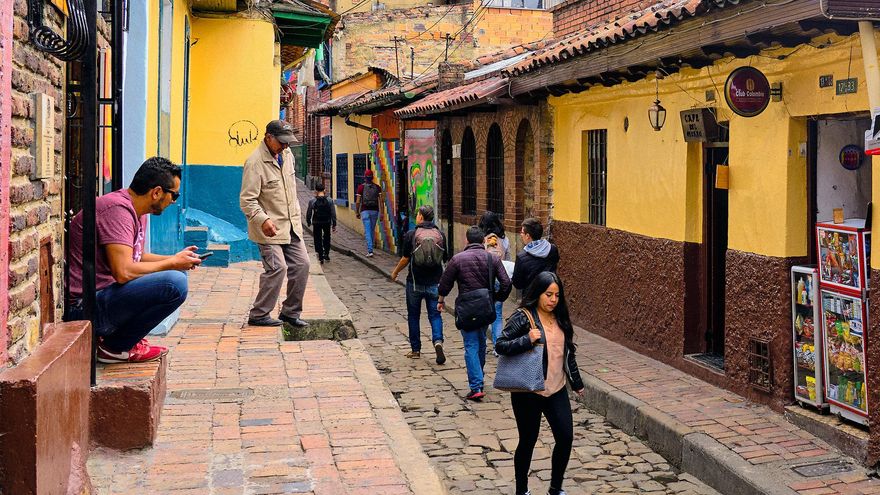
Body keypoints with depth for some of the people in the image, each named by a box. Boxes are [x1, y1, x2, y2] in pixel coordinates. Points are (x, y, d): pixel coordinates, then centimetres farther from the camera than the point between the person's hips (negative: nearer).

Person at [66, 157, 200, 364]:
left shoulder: (136, 211, 13)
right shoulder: (118, 209, -19)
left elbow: (137, 257, 27)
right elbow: (124, 272, -27)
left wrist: (175, 259, 13)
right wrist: (172, 263, -13)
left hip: (104, 294, 11)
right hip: (83, 307, -11)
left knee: (178, 274, 21)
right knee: (175, 284, -26)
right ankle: (116, 347, -8)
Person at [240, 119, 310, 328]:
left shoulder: (287, 154, 7)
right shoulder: (255, 162, -18)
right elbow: (247, 200, -21)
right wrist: (263, 220, -34)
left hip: (291, 225, 8)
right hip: (269, 227, -8)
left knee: (301, 264, 5)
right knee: (276, 267, -13)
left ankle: (290, 312, 18)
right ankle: (259, 315, -1)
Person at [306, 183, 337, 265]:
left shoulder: (312, 201, -11)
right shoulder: (330, 201, -7)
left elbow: (308, 213, -3)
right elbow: (333, 213, -6)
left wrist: (308, 222, 14)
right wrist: (334, 225, 1)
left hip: (317, 223, -2)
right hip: (327, 223, 2)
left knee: (318, 239, 8)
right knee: (326, 238, 23)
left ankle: (321, 257, 5)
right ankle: (326, 254, 25)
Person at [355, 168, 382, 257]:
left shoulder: (361, 187, -3)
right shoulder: (377, 187, 3)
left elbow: (358, 201, -3)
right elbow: (380, 200, -2)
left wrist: (357, 212, 8)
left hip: (365, 211, -3)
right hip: (374, 211, 3)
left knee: (367, 231, -5)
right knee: (372, 231, 15)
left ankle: (370, 251, -16)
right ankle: (370, 249, 24)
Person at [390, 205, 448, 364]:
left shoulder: (411, 235, -10)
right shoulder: (440, 235, -1)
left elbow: (405, 259, -9)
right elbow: (445, 258, 7)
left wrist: (395, 272, 9)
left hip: (415, 282, -2)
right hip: (435, 283, 2)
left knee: (413, 315, 12)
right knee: (435, 315, 7)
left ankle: (415, 349, 17)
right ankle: (438, 341, -17)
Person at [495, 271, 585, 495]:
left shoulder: (560, 318, 7)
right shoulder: (523, 317, -12)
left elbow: (568, 353, 17)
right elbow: (501, 345, -16)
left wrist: (576, 382, 23)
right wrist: (527, 340, -29)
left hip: (557, 390, 5)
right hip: (529, 392, -5)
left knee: (566, 437, 2)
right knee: (528, 442, 6)